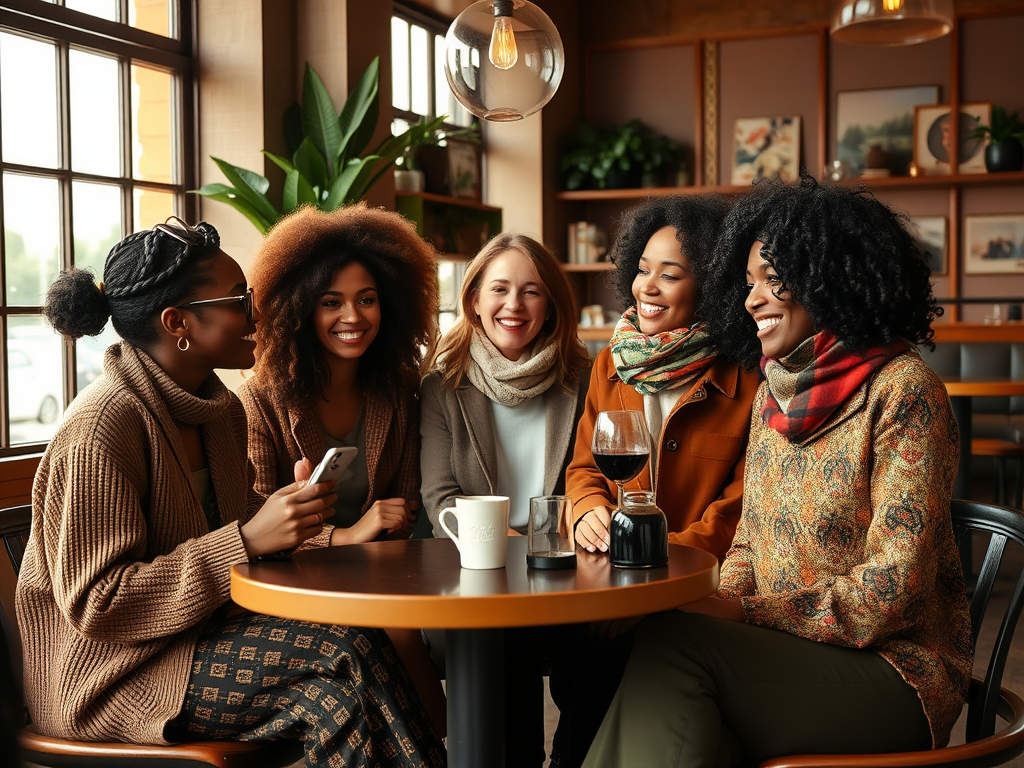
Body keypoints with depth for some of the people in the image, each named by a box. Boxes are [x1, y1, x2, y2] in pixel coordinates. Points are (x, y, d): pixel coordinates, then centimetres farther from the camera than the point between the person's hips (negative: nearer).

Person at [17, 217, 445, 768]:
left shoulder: (222, 411, 7)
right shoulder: (100, 430, -20)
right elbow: (95, 604, -22)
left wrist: (292, 513, -4)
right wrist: (249, 540, -28)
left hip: (204, 629, 8)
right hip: (109, 671, -8)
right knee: (343, 650, -22)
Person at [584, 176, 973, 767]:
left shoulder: (903, 390, -12)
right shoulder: (773, 394, 11)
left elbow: (889, 593, -16)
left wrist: (744, 612, -16)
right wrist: (719, 602, -7)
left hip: (891, 669, -5)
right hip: (781, 651, 6)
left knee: (668, 648, -28)